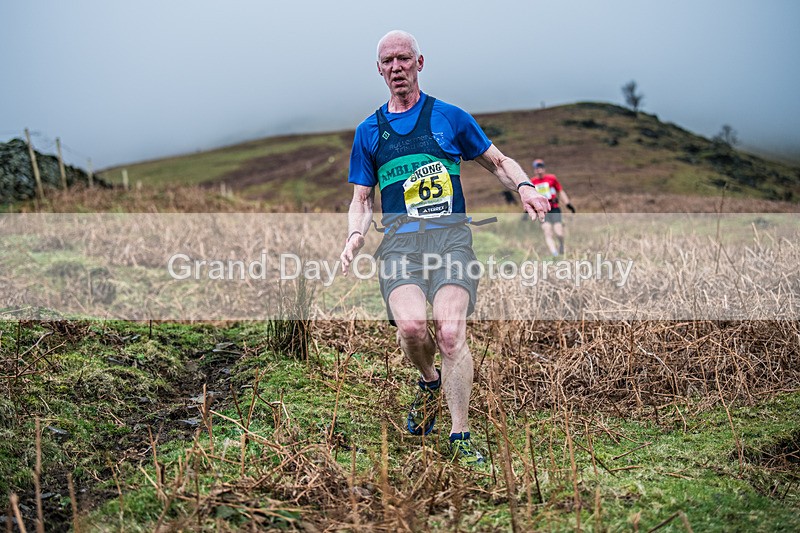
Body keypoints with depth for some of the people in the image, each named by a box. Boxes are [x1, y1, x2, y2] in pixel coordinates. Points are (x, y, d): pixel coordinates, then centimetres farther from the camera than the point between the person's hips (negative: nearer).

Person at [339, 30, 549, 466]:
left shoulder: (449, 117, 14)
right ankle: (429, 381, 11)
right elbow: (362, 200, 22)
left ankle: (461, 440, -11)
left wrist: (524, 187, -1)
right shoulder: (369, 131, 19)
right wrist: (355, 235, 1)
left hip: (450, 234, -1)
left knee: (451, 331, -21)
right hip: (399, 238, 1)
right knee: (411, 324, -24)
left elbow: (498, 162, 20)